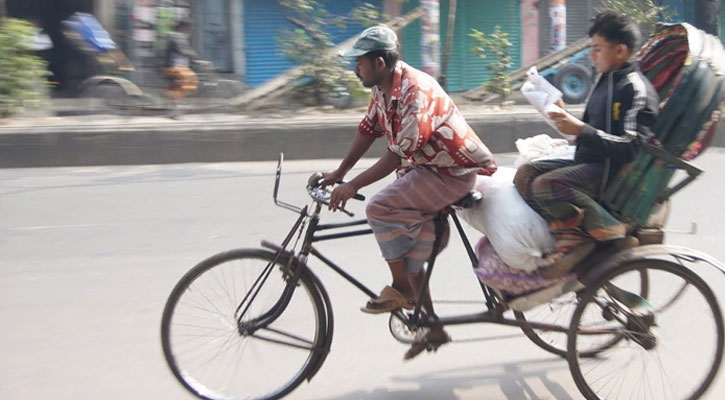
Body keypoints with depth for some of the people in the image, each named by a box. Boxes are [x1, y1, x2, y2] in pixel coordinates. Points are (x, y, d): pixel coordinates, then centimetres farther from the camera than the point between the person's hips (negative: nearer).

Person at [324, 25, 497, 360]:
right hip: (425, 169, 9)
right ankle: (434, 328, 23)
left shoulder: (416, 91, -27)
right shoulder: (381, 89, 1)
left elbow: (397, 154, -29)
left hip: (454, 172, -9)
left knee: (379, 208, -22)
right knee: (410, 256, 9)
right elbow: (367, 131, 12)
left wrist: (352, 186, -26)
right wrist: (338, 174, 13)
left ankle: (402, 290, -4)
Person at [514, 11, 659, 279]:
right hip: (589, 161, 10)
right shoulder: (605, 79, 15)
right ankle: (570, 234, -14)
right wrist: (567, 119, 5)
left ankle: (611, 230, -17)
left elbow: (632, 148, -22)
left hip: (613, 170, -10)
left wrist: (580, 130, -24)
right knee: (525, 174, -4)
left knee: (546, 184, -29)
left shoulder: (635, 88, -13)